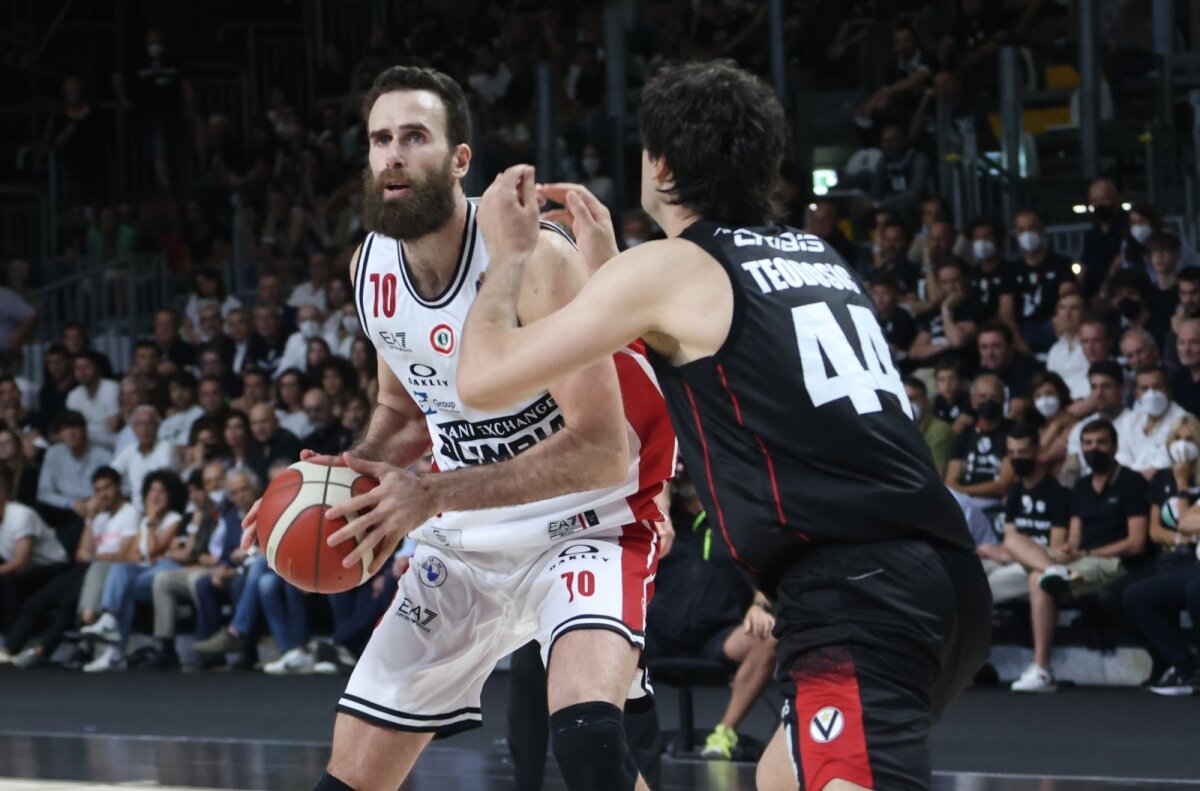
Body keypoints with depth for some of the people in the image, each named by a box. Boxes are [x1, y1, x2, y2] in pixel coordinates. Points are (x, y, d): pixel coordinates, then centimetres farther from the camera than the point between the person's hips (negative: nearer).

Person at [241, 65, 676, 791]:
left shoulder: (533, 258, -23)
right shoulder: (371, 268, -2)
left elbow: (601, 449, -27)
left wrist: (434, 495, -31)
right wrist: (353, 471, -6)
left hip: (582, 526, -6)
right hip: (466, 544, 7)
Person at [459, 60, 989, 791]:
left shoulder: (669, 267, 1)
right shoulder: (817, 257, 23)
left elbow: (485, 379, 6)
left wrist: (508, 256, 22)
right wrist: (605, 264, 43)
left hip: (860, 598, -9)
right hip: (938, 580, 9)